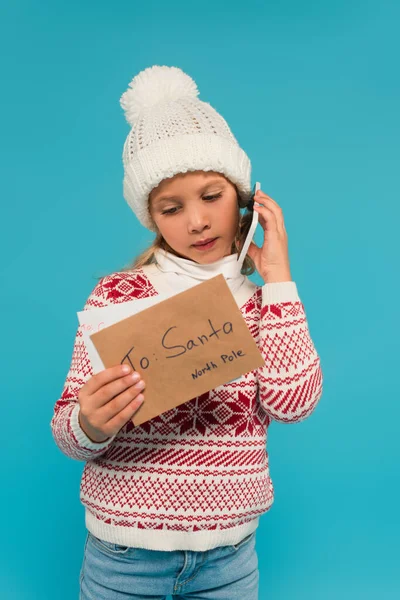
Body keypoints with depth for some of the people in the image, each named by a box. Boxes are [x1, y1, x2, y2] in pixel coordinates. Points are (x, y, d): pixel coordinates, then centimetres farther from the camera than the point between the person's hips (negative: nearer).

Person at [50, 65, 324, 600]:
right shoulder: (119, 294, -7)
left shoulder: (262, 301, 1)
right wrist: (89, 427, -29)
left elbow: (293, 402, -15)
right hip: (124, 551, -1)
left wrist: (277, 277, -11)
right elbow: (68, 431, -6)